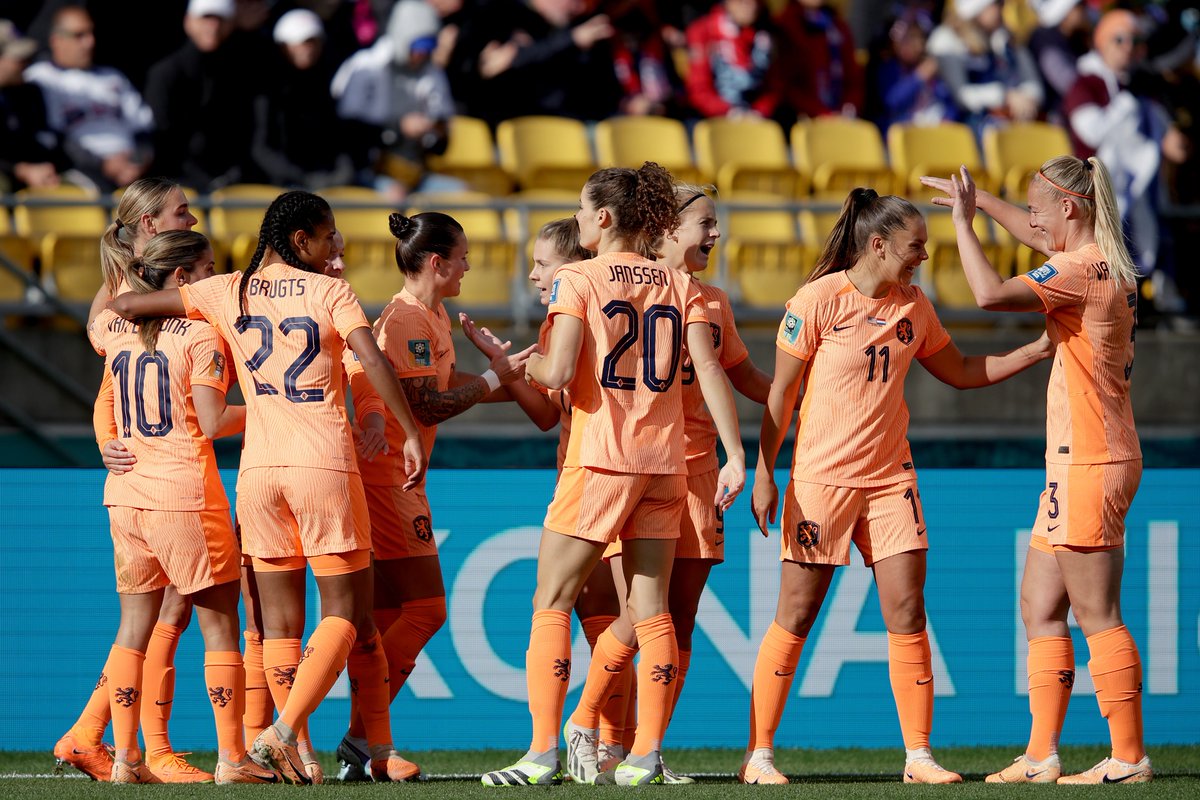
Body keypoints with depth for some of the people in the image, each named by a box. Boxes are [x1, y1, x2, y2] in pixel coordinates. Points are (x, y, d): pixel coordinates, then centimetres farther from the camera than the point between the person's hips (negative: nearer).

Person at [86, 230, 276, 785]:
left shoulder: (114, 328, 10)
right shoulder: (200, 335, -9)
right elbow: (211, 422, -15)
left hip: (125, 490, 6)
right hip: (185, 493, -6)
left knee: (134, 625, 10)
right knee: (220, 625, 2)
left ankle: (125, 758, 5)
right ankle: (231, 759, 0)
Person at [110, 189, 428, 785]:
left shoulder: (227, 293, 8)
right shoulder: (329, 292, -1)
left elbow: (123, 306, 8)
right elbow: (374, 362, -14)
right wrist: (412, 436, -10)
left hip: (257, 469, 3)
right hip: (324, 466, -3)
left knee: (280, 621, 8)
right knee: (346, 613, 3)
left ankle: (296, 754, 0)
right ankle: (282, 732, -14)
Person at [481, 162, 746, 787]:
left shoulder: (578, 279, -5)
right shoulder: (679, 286, 9)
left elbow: (557, 372, -15)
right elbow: (709, 372, 0)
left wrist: (518, 364, 6)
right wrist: (734, 455, -1)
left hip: (598, 459, -5)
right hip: (664, 462, 5)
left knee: (551, 605, 1)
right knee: (650, 610, 7)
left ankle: (544, 753, -8)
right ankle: (646, 754, 3)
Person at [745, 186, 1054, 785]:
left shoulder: (914, 308, 8)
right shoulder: (819, 299, -9)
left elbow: (961, 372, 20)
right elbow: (781, 392, -5)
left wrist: (1037, 351, 11)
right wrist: (764, 473, -8)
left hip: (890, 477, 5)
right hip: (822, 476, -5)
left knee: (908, 615, -2)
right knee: (796, 617, -3)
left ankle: (919, 755, 4)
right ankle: (758, 754, 4)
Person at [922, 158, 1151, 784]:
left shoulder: (1084, 269, -17)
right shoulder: (1098, 262, 13)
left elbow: (991, 293, -26)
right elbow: (1043, 239, 36)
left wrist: (962, 221, -13)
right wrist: (982, 202, 33)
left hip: (1088, 464, -10)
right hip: (1076, 463, 10)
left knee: (1097, 614, -7)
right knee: (1039, 609, 11)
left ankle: (1129, 757, -4)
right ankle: (1040, 757, 13)